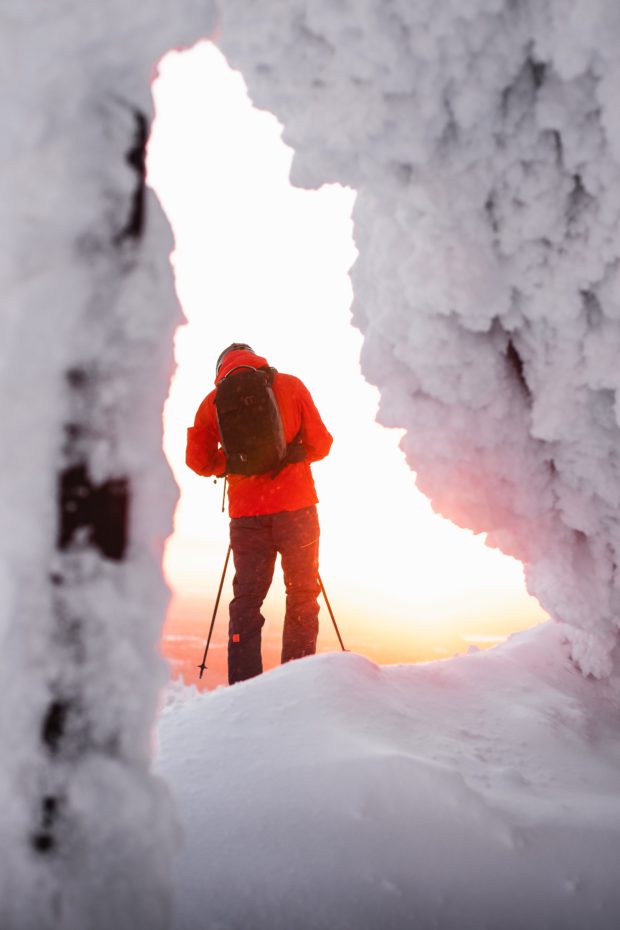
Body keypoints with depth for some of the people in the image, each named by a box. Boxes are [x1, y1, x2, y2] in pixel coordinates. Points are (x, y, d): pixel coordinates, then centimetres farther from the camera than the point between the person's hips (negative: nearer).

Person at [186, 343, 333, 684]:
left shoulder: (213, 401, 7)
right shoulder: (290, 386, 4)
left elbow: (198, 460, 5)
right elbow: (320, 443, 3)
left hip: (246, 512, 2)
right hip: (295, 506, -1)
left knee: (246, 598, 8)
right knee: (302, 593, 7)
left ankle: (243, 686, 5)